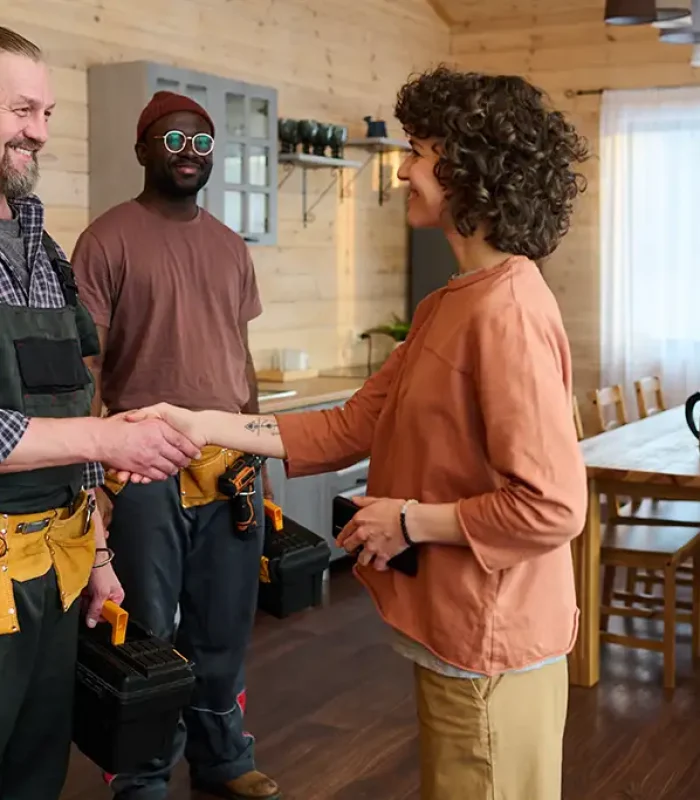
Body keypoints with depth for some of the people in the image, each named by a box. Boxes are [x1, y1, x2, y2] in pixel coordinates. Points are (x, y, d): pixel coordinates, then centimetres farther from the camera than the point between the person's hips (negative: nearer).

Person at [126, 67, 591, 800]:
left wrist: (412, 521, -16)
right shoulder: (450, 303, 9)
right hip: (455, 628, 9)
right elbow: (353, 428, 7)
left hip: (488, 642, -9)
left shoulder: (508, 314, -23)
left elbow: (552, 505, -27)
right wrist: (203, 427, 1)